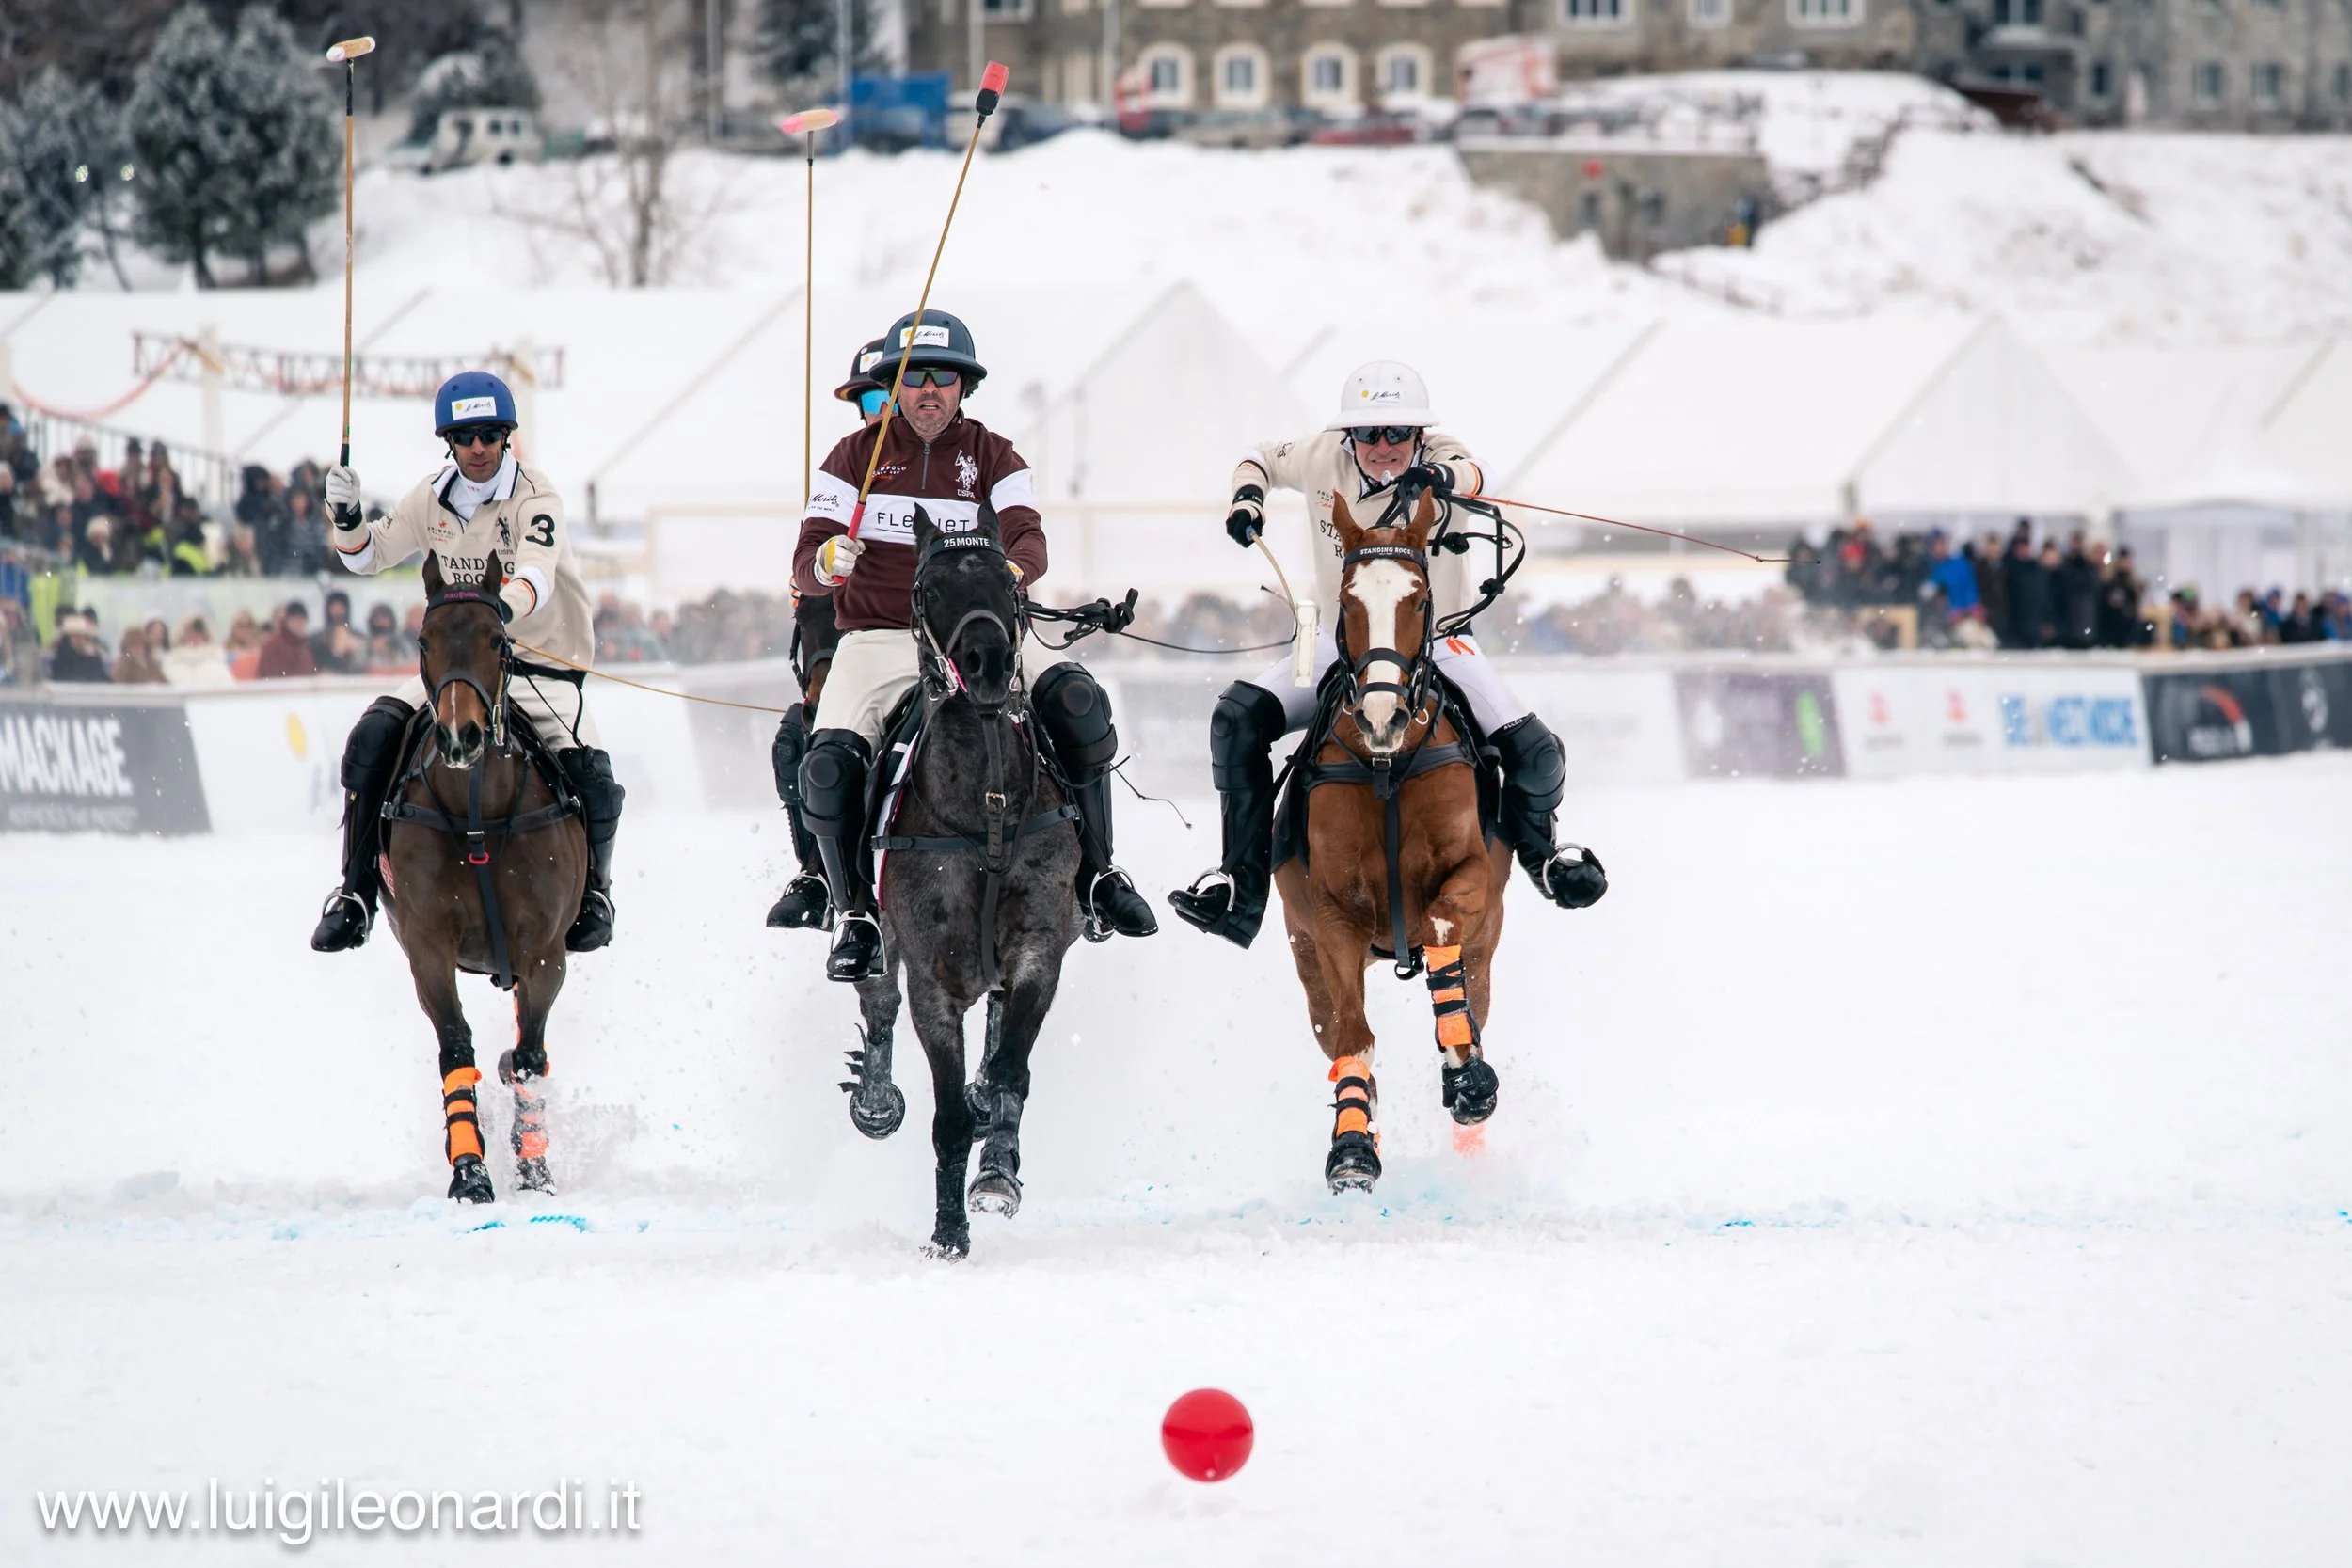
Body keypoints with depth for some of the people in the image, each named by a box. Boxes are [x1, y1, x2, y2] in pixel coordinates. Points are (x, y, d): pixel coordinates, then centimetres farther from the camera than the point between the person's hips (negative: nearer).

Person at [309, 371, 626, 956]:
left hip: (541, 661, -4)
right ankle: (356, 892, -8)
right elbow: (369, 555, 13)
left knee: (587, 774, -27)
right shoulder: (436, 498, 3)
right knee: (374, 736, -19)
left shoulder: (535, 497, -13)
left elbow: (536, 575, -31)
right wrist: (348, 518, -10)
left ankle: (592, 888, 3)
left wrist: (503, 606, -53)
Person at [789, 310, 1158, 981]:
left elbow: (1027, 537, -8)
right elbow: (805, 565, 0)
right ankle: (853, 916, -6)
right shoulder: (856, 455, 7)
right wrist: (827, 561, -26)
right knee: (829, 762, -27)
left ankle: (1095, 878, -12)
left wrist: (1010, 572, -33)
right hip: (876, 641, -1)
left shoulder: (994, 458, 9)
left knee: (1076, 699, -25)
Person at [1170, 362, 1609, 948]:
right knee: (1237, 718, -19)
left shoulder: (1437, 458, -19)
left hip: (1438, 647, -2)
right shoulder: (1325, 458, -11)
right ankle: (1241, 888, -13)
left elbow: (1473, 476, -43)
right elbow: (1265, 459, 9)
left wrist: (1444, 476, -66)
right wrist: (1248, 496, -13)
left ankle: (1535, 845, 22)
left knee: (1536, 755, -15)